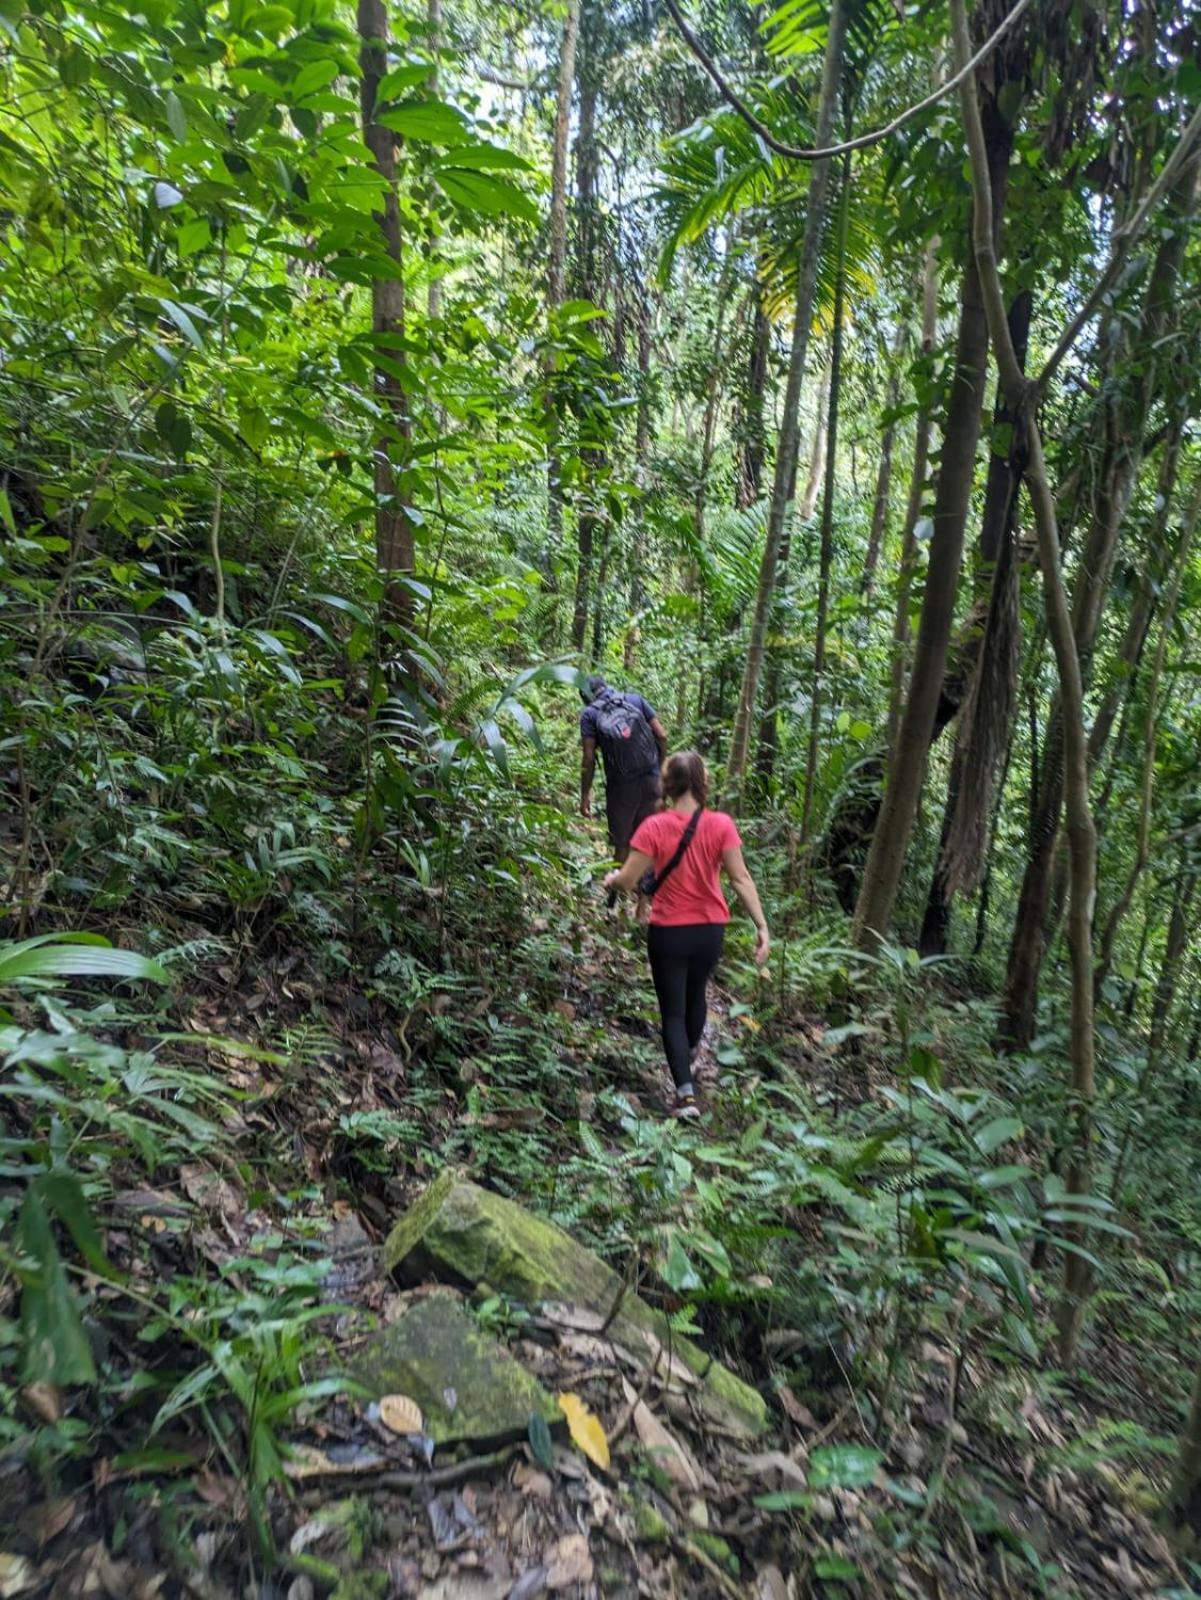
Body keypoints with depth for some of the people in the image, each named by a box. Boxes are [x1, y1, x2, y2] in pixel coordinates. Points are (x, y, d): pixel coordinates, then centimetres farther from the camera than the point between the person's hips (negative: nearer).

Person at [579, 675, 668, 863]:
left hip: (621, 784, -3)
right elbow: (662, 736, 5)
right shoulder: (635, 699, 11)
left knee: (622, 843, 9)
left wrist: (585, 795, 1)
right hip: (650, 778, 3)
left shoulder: (589, 714, 3)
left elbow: (589, 759, -4)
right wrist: (660, 767, 17)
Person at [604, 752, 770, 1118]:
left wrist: (611, 879, 8)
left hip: (667, 933, -3)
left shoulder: (654, 827, -17)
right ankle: (689, 1052, 54)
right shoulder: (721, 824, -13)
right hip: (709, 930, 3)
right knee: (696, 992, 29)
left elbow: (628, 880, -15)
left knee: (673, 1010, 10)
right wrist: (762, 926, -10)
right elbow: (740, 878, -14)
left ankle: (686, 1092, 1)